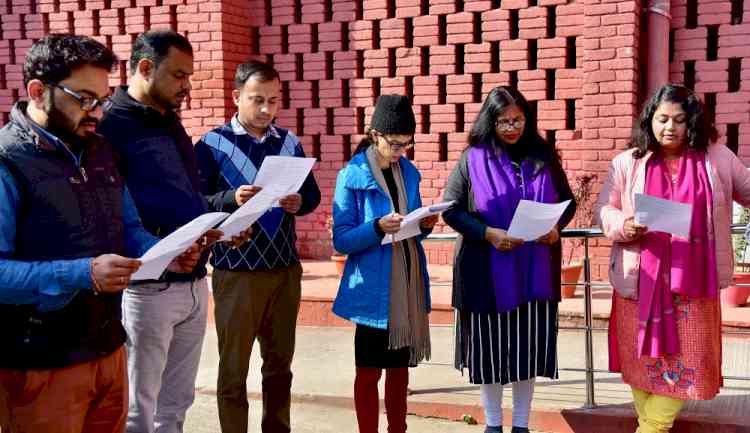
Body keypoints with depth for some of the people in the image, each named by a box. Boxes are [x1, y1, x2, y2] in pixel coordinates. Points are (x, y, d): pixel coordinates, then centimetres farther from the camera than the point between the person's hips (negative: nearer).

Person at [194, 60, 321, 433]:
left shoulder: (289, 142, 8)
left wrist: (299, 202, -12)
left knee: (280, 363, 16)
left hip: (285, 270, 4)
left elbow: (313, 194, 9)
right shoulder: (211, 145, -5)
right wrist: (232, 198, -29)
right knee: (233, 369, 8)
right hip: (236, 273, -4)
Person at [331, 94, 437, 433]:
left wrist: (425, 225, -6)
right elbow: (342, 240, -12)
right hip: (373, 288, -5)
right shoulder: (352, 176, -9)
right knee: (370, 370, 5)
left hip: (409, 283, 5)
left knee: (400, 367, 15)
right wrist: (377, 228, -27)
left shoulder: (409, 172, 7)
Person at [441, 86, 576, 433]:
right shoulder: (473, 158, -4)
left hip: (535, 270, 2)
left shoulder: (544, 156, 4)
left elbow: (567, 200, 11)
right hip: (487, 270, -2)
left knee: (528, 346, 7)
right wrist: (487, 233, -18)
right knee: (490, 346, 6)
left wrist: (557, 226, -10)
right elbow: (451, 209, -5)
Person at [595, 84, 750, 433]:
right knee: (643, 358, 7)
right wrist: (623, 226, -17)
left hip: (693, 280, 1)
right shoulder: (627, 162, 2)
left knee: (686, 359, 1)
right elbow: (603, 209, 3)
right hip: (640, 280, 0)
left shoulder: (717, 158, 5)